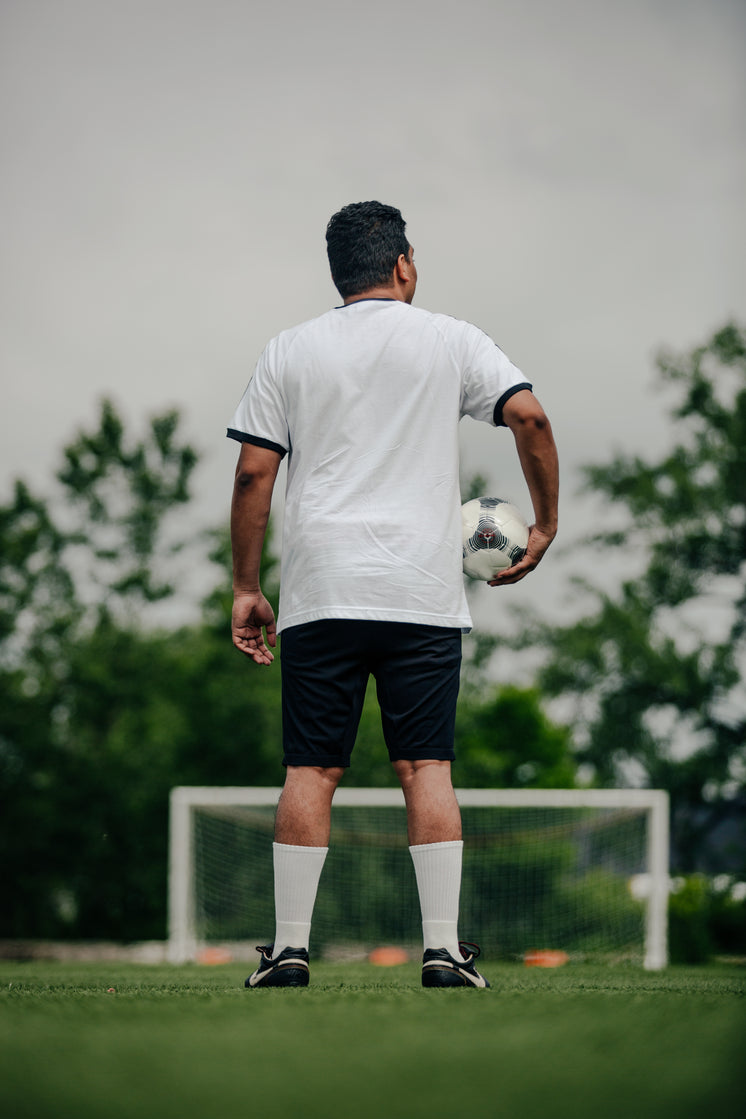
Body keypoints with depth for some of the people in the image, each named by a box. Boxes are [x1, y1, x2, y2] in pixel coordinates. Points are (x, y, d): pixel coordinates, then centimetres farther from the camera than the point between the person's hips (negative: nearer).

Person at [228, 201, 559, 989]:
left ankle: (290, 949, 0)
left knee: (310, 770, 2)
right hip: (424, 594, -1)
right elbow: (528, 415, -5)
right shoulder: (451, 341, 6)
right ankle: (443, 949, -5)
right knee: (427, 768, 0)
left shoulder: (289, 352, 9)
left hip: (319, 592, 1)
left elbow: (253, 474, 4)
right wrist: (545, 525, 6)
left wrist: (246, 589, 8)